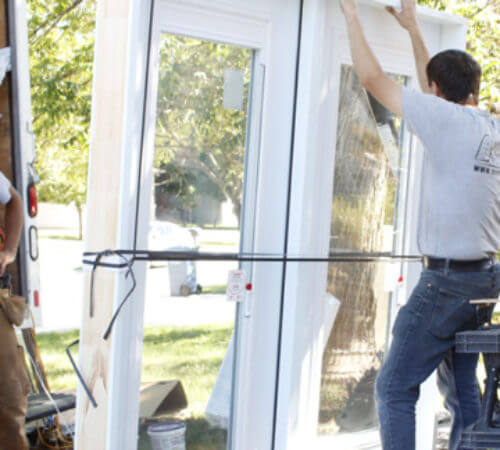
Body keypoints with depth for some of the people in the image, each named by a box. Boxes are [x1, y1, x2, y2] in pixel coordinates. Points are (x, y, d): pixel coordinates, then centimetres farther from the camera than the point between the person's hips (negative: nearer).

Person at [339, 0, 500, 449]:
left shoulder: (448, 119, -12)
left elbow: (372, 78, -5)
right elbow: (437, 91, 27)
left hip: (447, 279, -8)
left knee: (395, 387, -2)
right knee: (462, 388, 15)